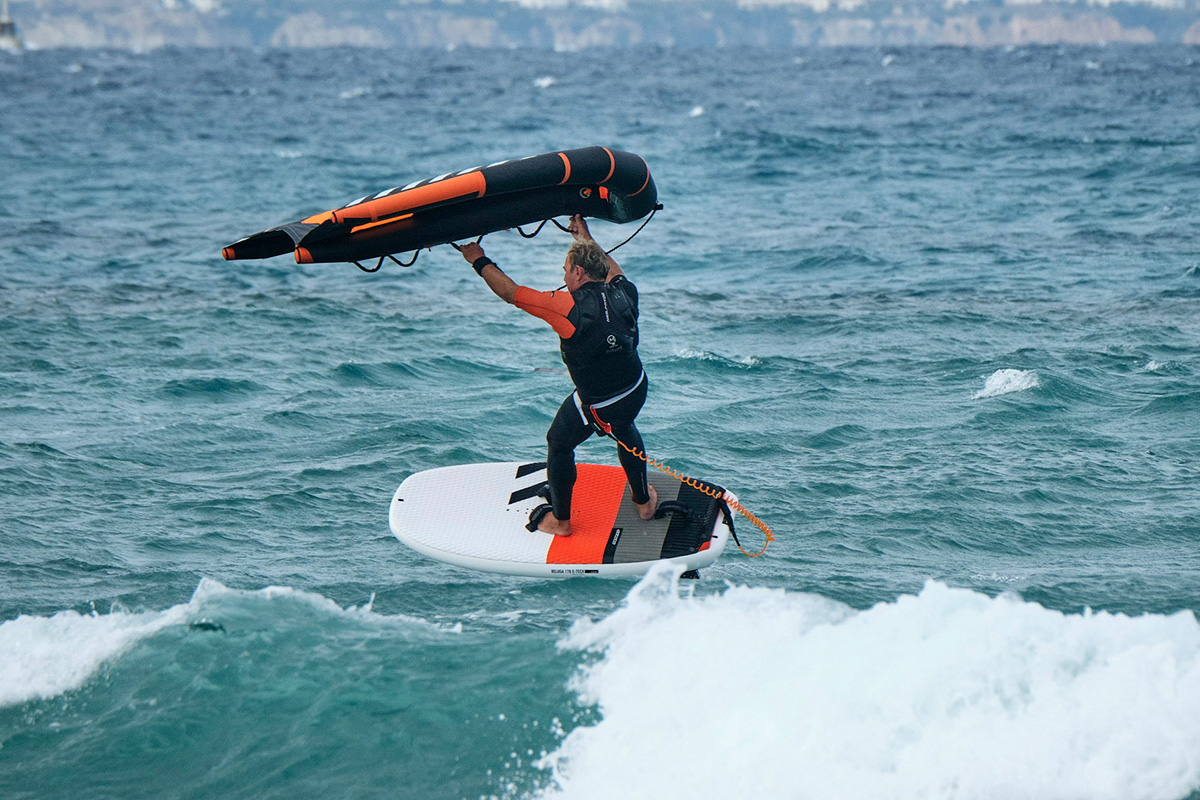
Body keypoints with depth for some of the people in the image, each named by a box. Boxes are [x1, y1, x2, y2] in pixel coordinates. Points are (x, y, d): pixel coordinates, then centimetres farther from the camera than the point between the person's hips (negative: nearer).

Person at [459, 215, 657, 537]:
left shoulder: (569, 306, -24)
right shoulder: (623, 293, -7)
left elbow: (510, 293, -14)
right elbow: (614, 271, 20)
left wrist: (480, 261, 0)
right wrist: (585, 237, 31)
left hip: (596, 406, -6)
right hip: (637, 390, 6)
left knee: (559, 444, 20)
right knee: (624, 429, 37)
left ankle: (560, 520, 34)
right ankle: (644, 501, 50)